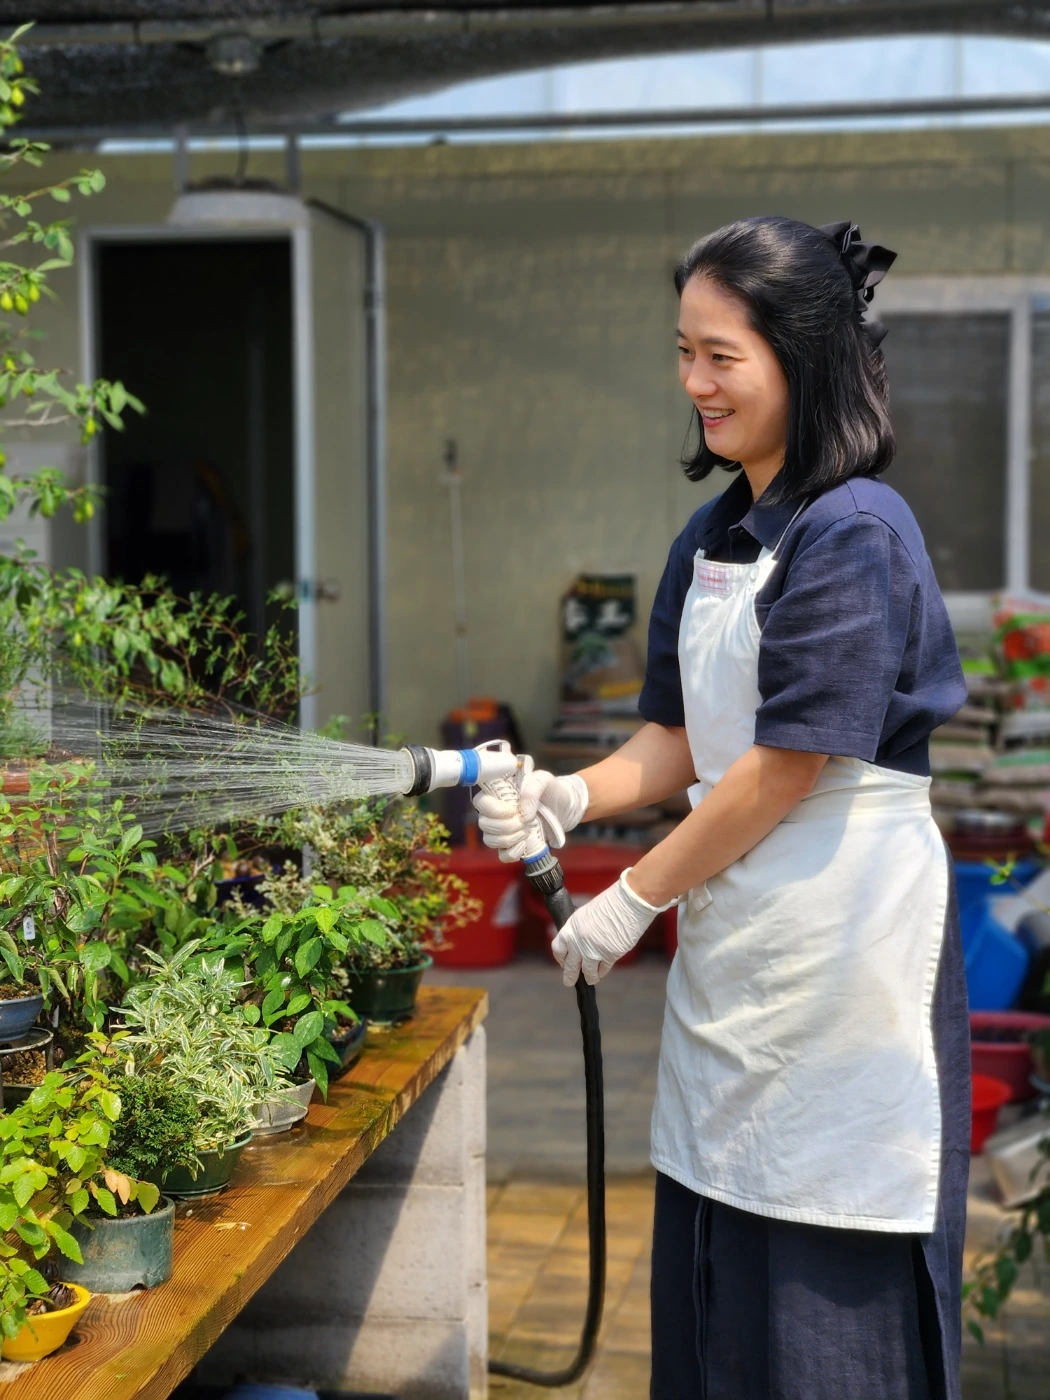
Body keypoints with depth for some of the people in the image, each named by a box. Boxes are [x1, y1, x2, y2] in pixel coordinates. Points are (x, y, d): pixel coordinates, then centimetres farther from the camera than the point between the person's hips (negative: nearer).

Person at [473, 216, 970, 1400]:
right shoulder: (713, 536, 10)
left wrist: (634, 898, -12)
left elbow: (788, 766, -18)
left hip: (842, 936, -8)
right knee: (711, 1253, 15)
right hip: (728, 928, 8)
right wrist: (571, 797, -5)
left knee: (828, 1275, 2)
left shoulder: (852, 535, -15)